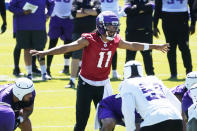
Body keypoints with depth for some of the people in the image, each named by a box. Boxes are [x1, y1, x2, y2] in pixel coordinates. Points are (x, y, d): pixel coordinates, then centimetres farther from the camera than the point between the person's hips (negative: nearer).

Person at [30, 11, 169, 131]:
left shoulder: (115, 41, -2)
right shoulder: (89, 40, -19)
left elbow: (132, 45, 16)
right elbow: (67, 48, -25)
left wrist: (155, 47, 26)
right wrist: (43, 53, -36)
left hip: (103, 85, 4)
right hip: (86, 85, -4)